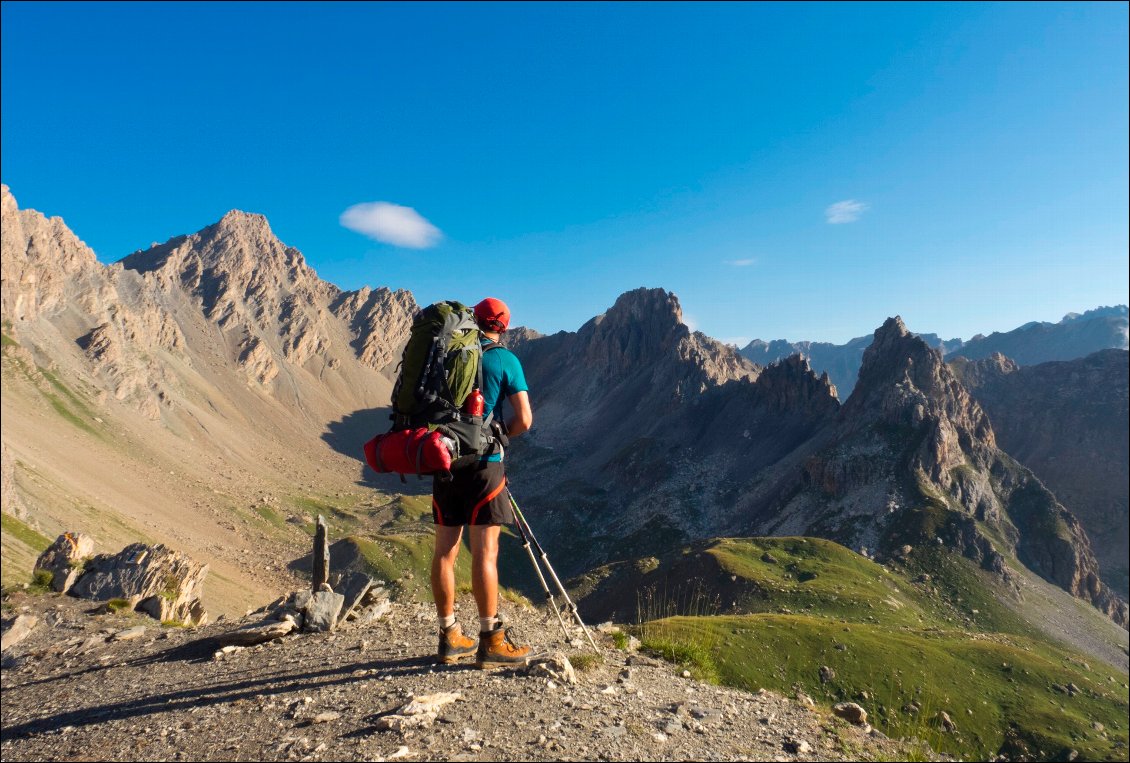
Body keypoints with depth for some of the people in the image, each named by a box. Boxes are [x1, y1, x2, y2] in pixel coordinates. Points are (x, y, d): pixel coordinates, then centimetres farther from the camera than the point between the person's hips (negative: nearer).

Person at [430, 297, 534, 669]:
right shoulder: (505, 359, -4)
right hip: (482, 461, -5)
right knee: (485, 552, -2)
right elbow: (524, 419, -9)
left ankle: (449, 637, 19)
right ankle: (490, 640, 5)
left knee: (445, 550, 9)